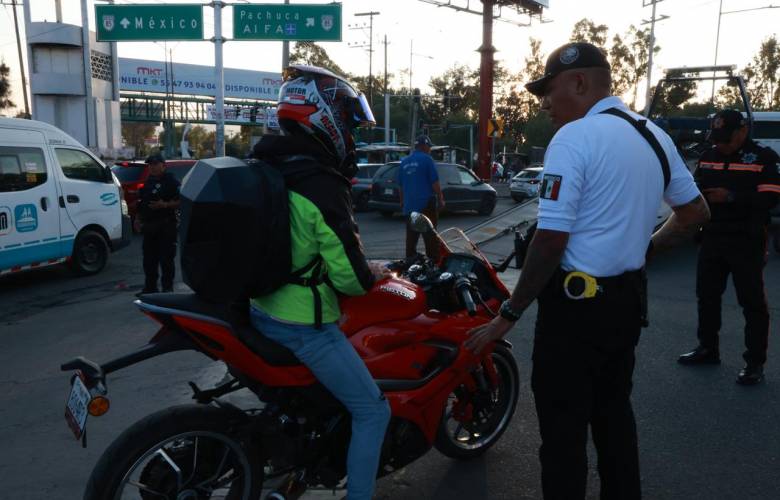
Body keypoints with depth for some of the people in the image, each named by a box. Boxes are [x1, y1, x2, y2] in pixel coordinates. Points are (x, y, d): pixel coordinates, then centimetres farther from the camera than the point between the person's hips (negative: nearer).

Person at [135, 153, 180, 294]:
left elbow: (180, 202, -12)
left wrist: (165, 205, -24)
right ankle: (150, 287, 21)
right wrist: (138, 219, 18)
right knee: (149, 259, 11)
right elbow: (141, 203, 28)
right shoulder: (148, 182, 19)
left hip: (166, 226, -7)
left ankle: (167, 288, 2)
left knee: (166, 259, -5)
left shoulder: (171, 182, -4)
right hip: (149, 227, 8)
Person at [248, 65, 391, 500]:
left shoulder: (266, 167, 4)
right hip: (304, 326, -9)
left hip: (261, 309, 10)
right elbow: (350, 277, -21)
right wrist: (375, 274, -2)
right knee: (373, 412, 4)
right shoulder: (323, 188, -23)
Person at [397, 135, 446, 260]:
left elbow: (400, 185, 16)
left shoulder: (404, 162, 10)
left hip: (409, 206, 6)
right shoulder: (426, 159, -7)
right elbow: (435, 183, -10)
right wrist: (441, 200, -1)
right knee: (430, 237, -2)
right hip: (426, 204, -5)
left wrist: (402, 202, 27)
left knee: (411, 237, 10)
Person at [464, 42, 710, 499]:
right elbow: (696, 212, 18)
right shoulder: (655, 135, 9)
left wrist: (509, 315, -15)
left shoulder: (574, 137, -16)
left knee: (564, 428, 4)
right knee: (614, 413, 22)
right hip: (629, 298, 9)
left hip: (577, 303, -8)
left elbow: (551, 241, -22)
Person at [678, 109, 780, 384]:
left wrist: (731, 197, -22)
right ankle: (707, 348, 28)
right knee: (707, 295, 13)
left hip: (746, 242, -6)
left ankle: (755, 362, 6)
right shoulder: (708, 157, 10)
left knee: (752, 302, -1)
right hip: (712, 239, 6)